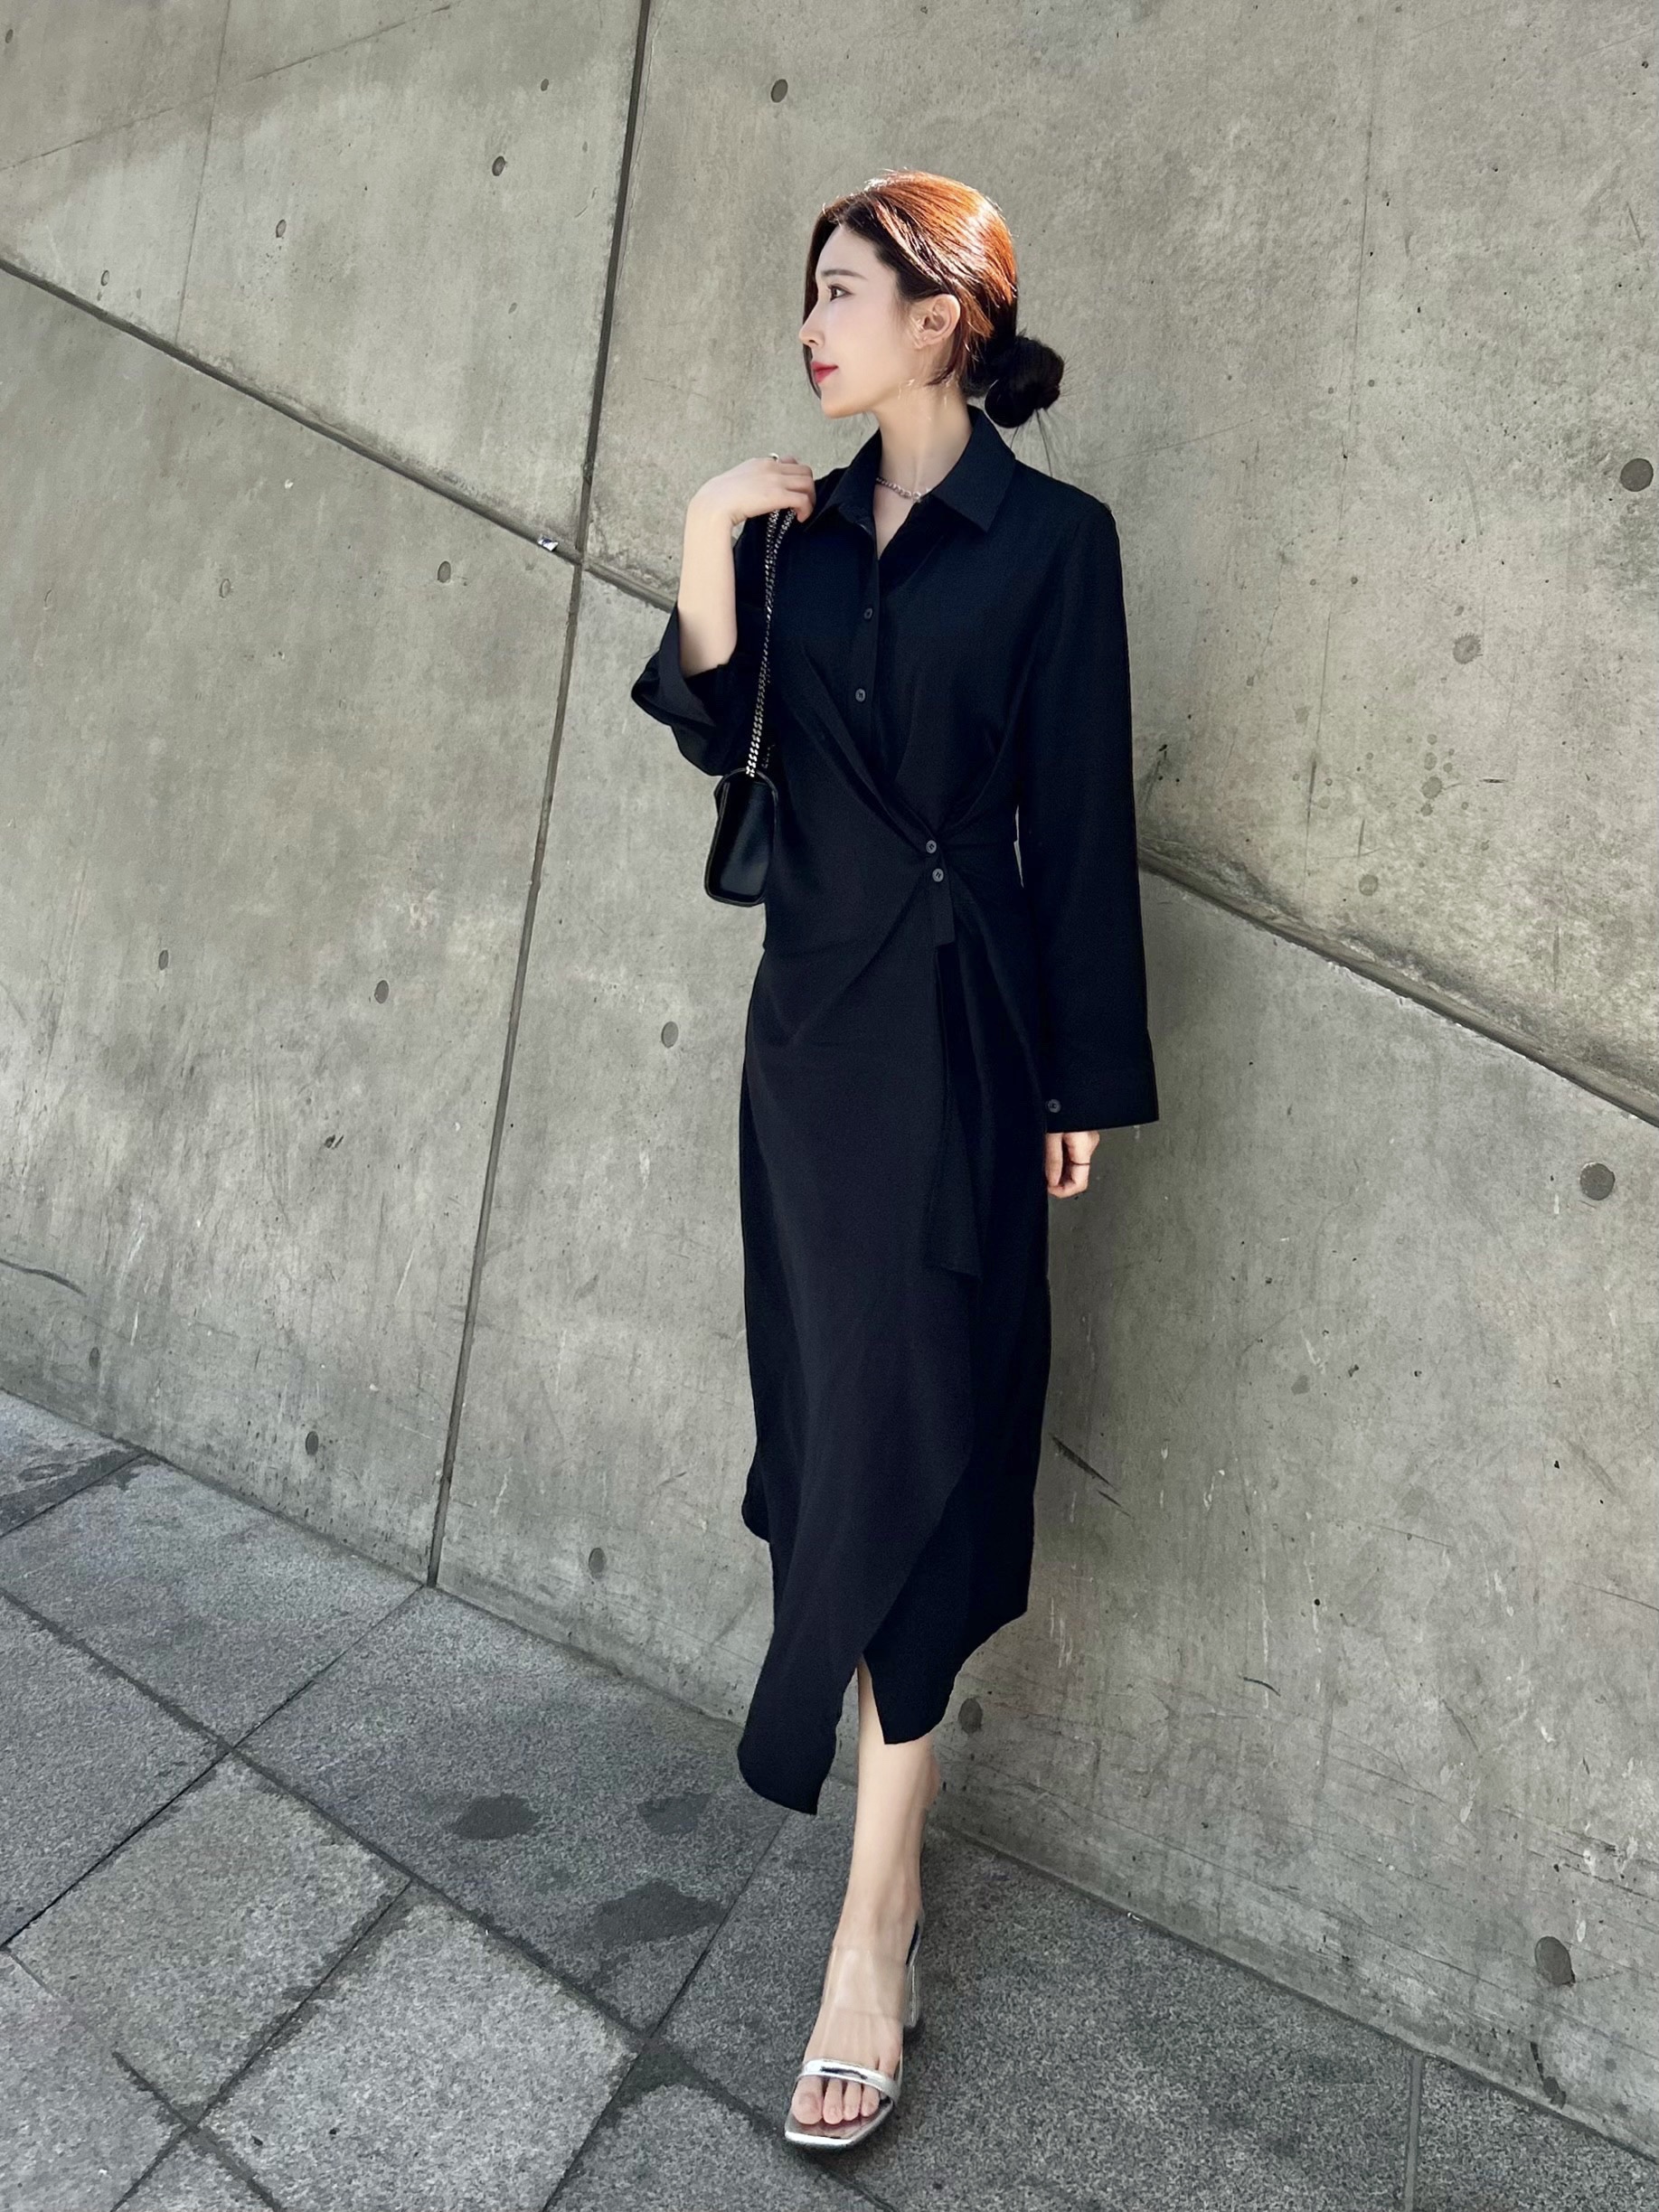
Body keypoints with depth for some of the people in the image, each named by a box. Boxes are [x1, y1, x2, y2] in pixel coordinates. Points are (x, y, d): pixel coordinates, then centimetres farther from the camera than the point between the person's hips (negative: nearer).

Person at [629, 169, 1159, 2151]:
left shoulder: (1051, 537, -5)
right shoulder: (799, 521, 11)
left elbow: (1080, 819, -7)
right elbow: (721, 740, 4)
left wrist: (1086, 1078, -7)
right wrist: (707, 557, -9)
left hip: (955, 1024, -6)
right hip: (812, 1008, 6)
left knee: (905, 1440, -5)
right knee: (834, 1403, 13)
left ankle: (875, 1924, 6)